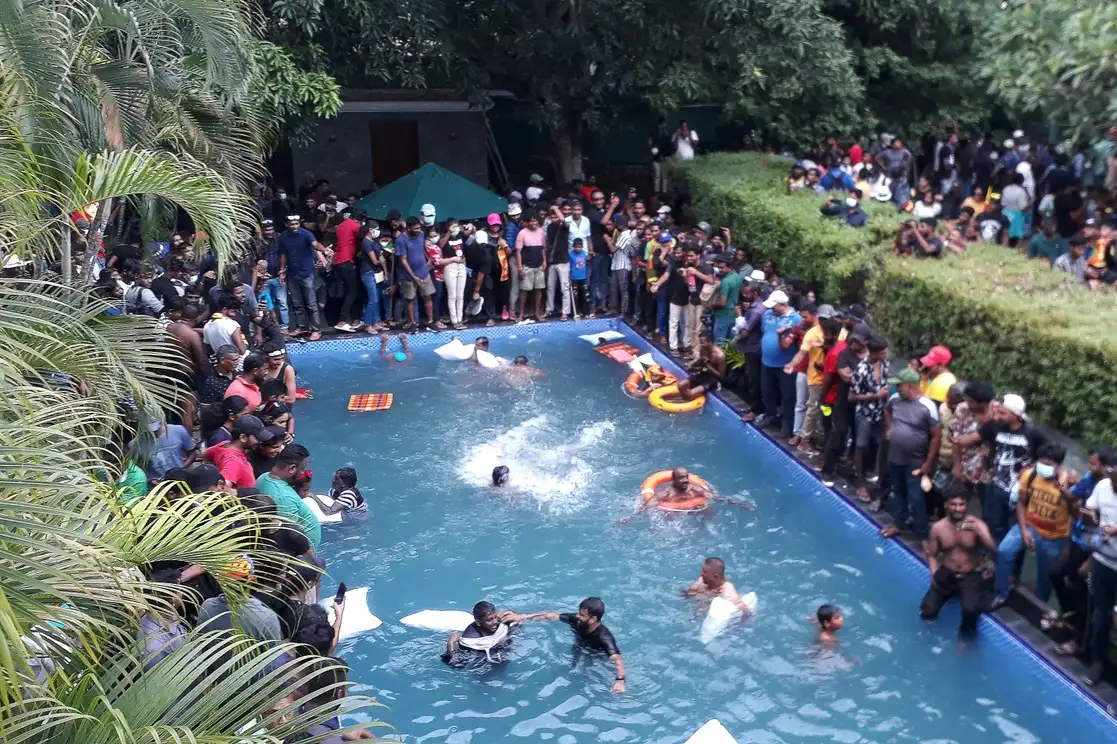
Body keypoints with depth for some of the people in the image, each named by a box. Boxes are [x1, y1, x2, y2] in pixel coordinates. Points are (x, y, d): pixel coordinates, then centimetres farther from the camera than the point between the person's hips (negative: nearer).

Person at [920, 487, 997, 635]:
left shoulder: (977, 525, -11)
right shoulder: (937, 527, -5)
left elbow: (993, 551, -23)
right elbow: (932, 555, 4)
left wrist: (978, 532, -38)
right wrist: (934, 576, -11)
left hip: (971, 576, -2)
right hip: (946, 574, 2)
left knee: (971, 610, -30)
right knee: (927, 612, -11)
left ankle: (967, 627, 7)